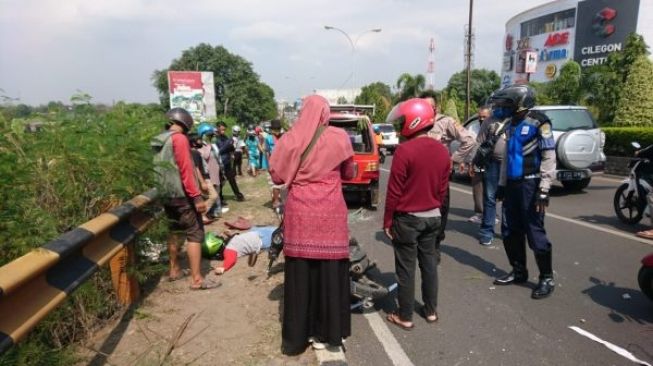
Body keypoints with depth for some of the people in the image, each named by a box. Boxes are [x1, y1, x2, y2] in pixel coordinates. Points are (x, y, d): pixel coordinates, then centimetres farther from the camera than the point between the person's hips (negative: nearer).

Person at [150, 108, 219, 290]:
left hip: (166, 194, 9)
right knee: (195, 234, -5)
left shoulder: (158, 141, 12)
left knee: (175, 231, 20)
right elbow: (186, 170, -20)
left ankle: (174, 270, 31)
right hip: (182, 194, -9)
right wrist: (197, 196, -20)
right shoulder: (179, 138, -13)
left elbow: (160, 169, 17)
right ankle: (196, 279, -5)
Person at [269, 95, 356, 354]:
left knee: (299, 273, 9)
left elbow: (277, 176, 4)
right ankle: (324, 332, 20)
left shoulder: (289, 139, 0)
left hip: (299, 213, 1)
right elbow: (349, 173, 9)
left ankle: (298, 334, 20)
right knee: (329, 271, 9)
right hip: (330, 213, -1)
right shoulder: (339, 138, -2)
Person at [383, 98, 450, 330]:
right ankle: (431, 311, 27)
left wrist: (387, 221, -7)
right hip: (433, 217, 6)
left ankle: (405, 317, 14)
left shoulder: (404, 150, -18)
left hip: (407, 218, -6)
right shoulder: (442, 151, 2)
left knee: (406, 268, 4)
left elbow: (394, 191, -16)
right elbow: (442, 189, 8)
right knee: (429, 264, 16)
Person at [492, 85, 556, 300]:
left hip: (530, 184, -8)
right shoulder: (512, 125, 15)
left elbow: (549, 158, -13)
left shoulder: (538, 123, -10)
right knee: (511, 232, 12)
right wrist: (502, 184, 19)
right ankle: (519, 271, 25)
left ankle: (547, 278, 8)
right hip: (513, 184, 8)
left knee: (534, 232, -4)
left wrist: (544, 190, -18)